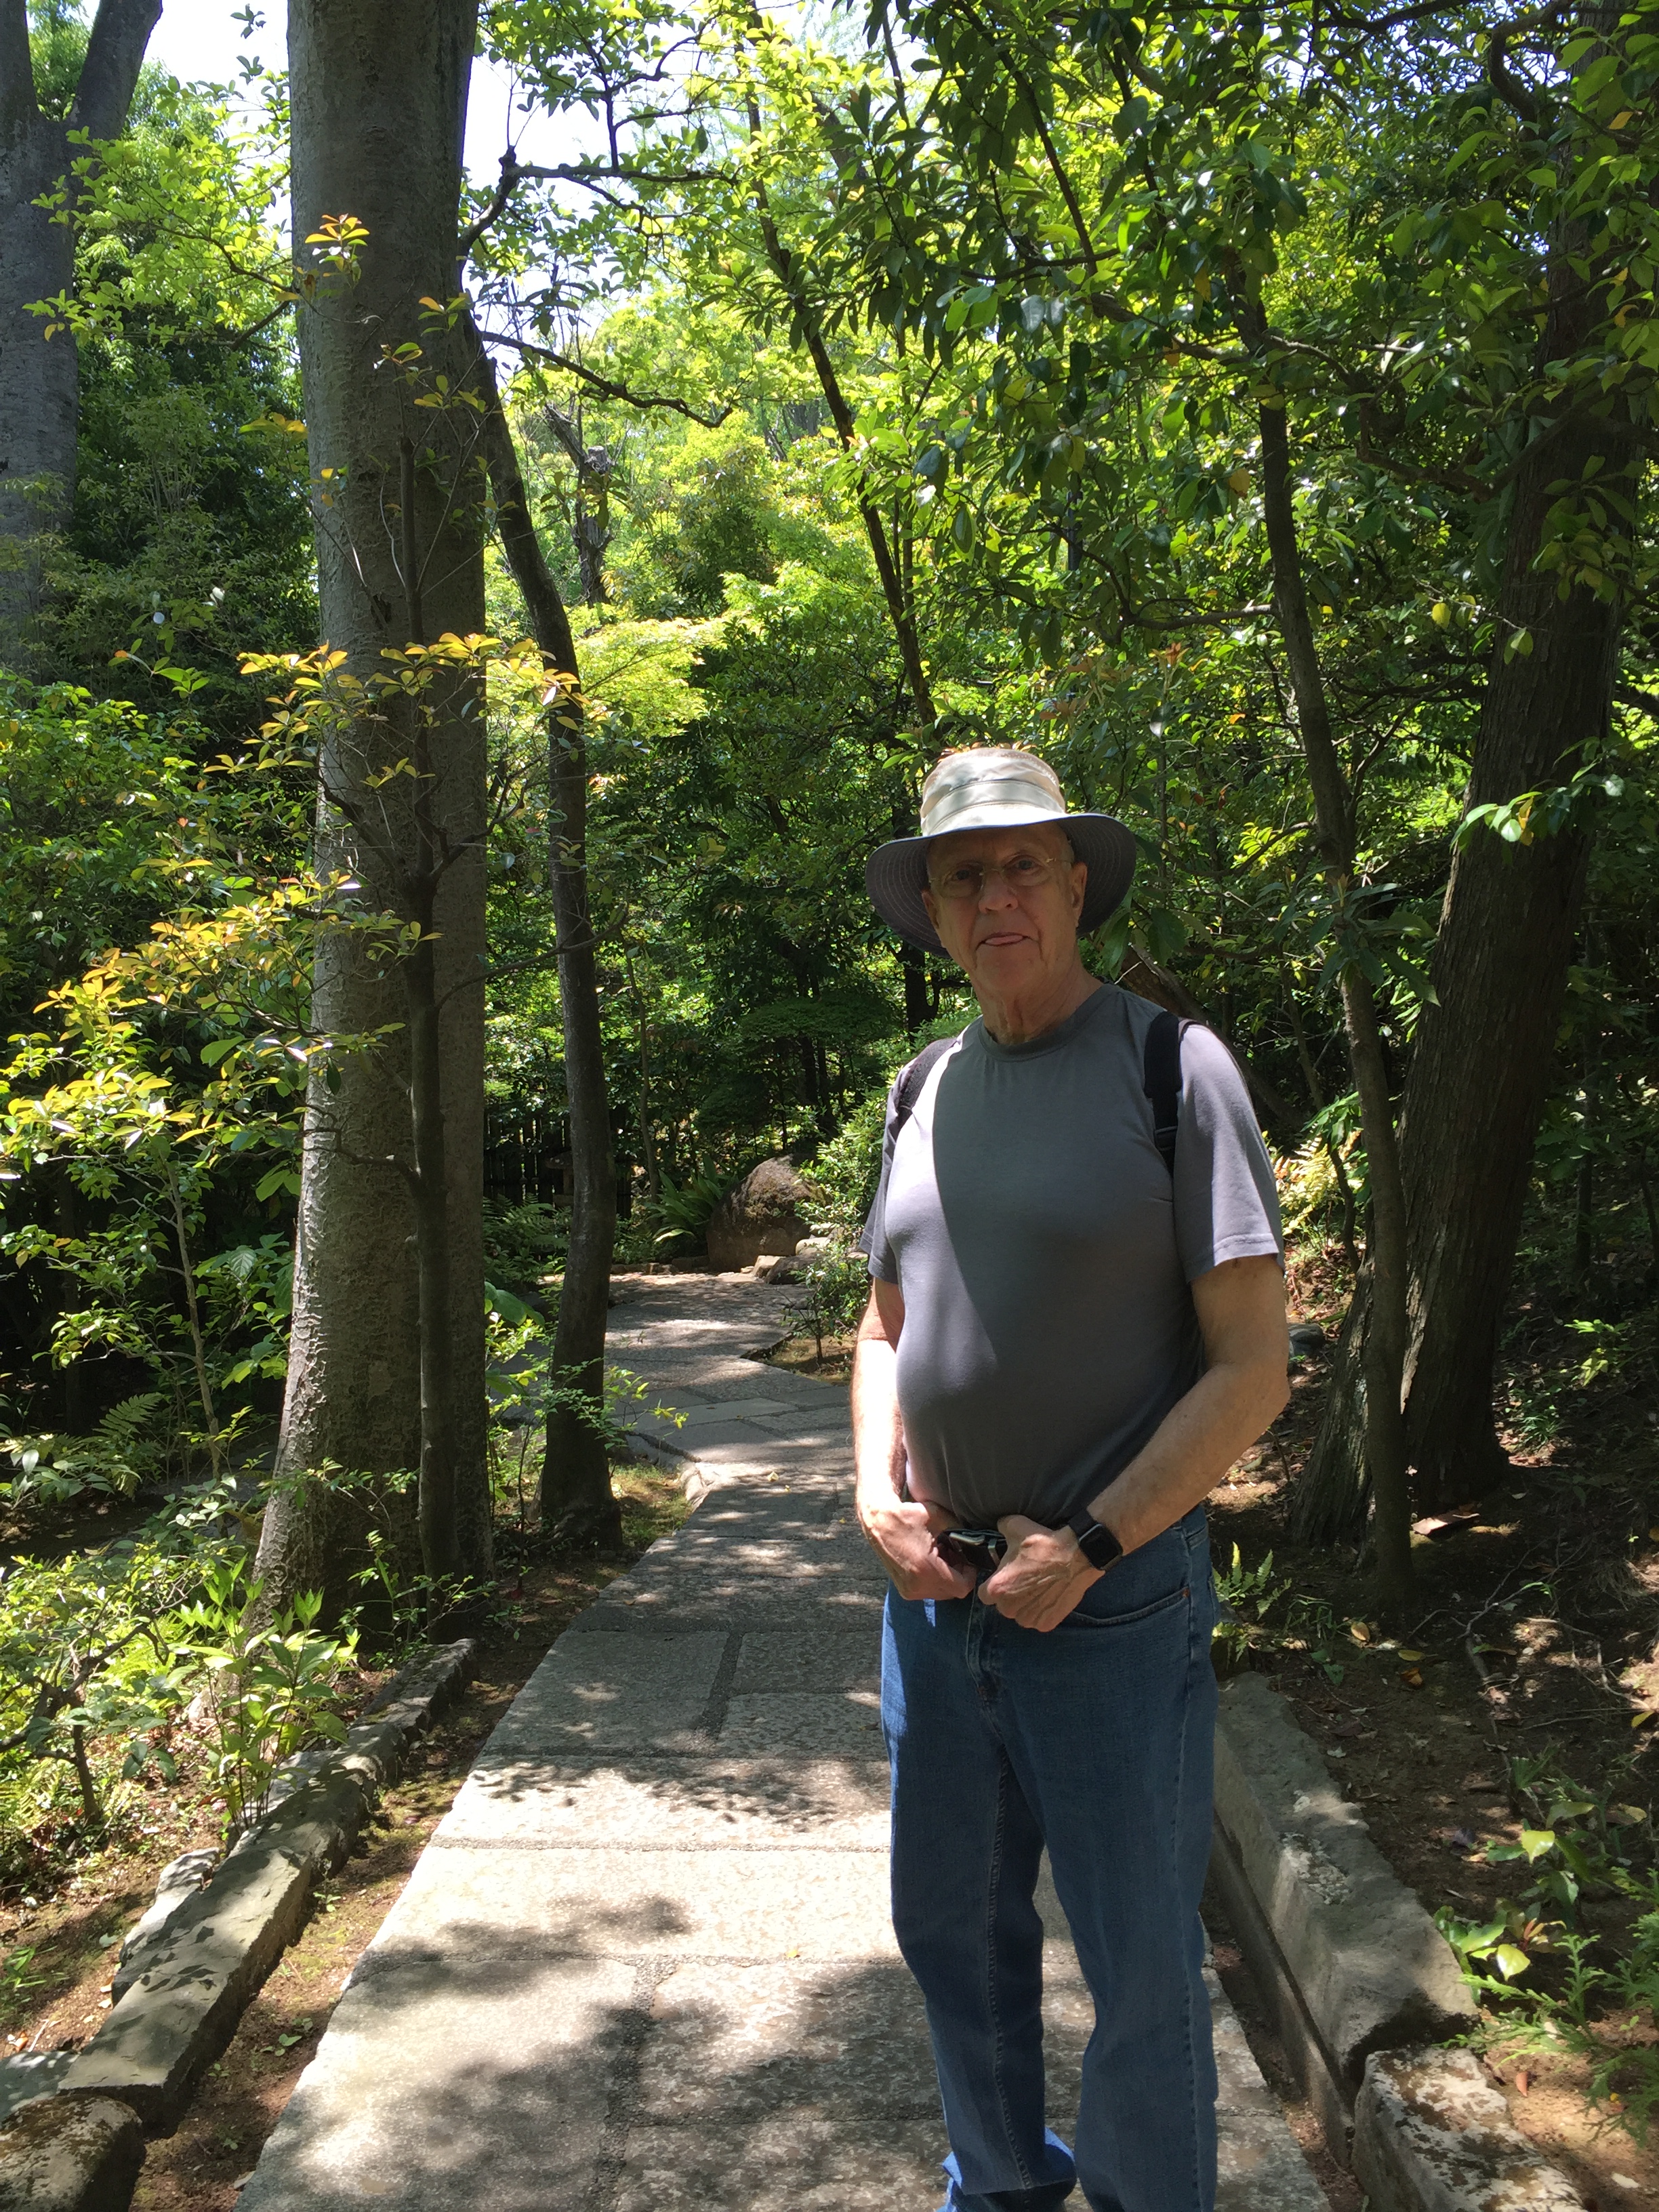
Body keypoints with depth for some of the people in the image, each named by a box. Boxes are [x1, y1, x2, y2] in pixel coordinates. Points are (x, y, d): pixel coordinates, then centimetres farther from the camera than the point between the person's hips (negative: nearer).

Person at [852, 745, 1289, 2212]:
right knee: (954, 1929, 20)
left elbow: (1255, 1366, -13)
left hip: (1110, 1603, -5)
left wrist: (1084, 1551, -15)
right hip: (935, 1589, 6)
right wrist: (877, 1493, -2)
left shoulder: (1173, 1066, -11)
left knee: (1141, 1966, 11)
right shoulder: (927, 1090, 6)